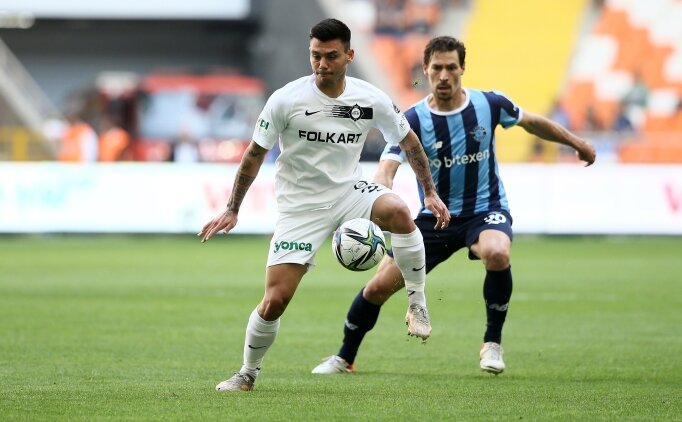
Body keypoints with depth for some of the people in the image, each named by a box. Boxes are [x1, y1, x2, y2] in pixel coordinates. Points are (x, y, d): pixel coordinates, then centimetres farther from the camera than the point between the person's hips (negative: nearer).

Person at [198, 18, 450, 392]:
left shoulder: (371, 100, -7)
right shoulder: (286, 100, -13)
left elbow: (407, 141, 9)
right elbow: (255, 154, -2)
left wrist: (430, 192, 7)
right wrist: (232, 210, 0)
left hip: (350, 191, 1)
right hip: (300, 205, -1)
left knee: (398, 211, -33)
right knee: (274, 301, -7)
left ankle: (417, 305, -15)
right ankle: (247, 374, 18)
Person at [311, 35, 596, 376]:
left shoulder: (489, 104, -9)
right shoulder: (413, 120, -14)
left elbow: (532, 122, 11)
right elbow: (385, 172, -25)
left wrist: (576, 143, 20)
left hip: (485, 211, -1)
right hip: (435, 217, 1)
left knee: (497, 254, -36)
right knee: (378, 287, -3)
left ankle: (493, 343, -14)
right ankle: (344, 358, 23)